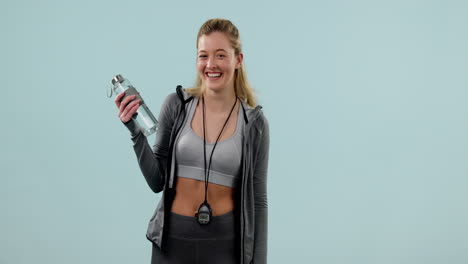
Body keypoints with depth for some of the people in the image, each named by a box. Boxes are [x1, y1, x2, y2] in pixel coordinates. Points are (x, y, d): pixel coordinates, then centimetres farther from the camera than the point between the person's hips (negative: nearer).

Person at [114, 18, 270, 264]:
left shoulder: (255, 123, -4)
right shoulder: (176, 104, -4)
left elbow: (257, 200, 0)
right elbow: (157, 181, -2)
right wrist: (136, 131, -14)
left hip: (225, 242, 0)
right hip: (173, 239, 1)